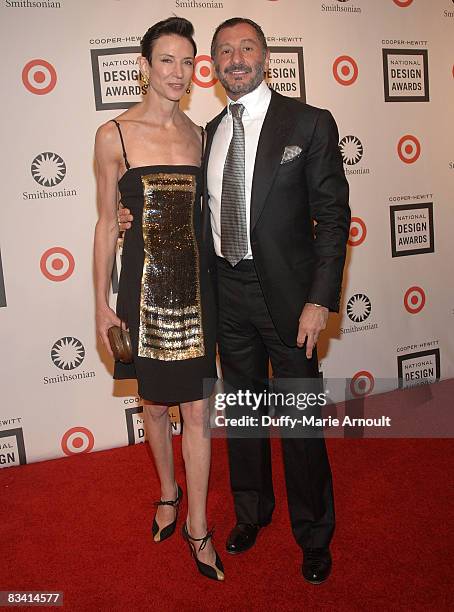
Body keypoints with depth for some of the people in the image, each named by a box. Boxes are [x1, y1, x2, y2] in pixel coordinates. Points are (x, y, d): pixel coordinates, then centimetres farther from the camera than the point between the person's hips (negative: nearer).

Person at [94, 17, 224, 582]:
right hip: (144, 285, -2)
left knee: (197, 410, 5)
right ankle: (169, 492, 41)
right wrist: (102, 304, -3)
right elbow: (107, 224, -2)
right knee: (155, 403, 15)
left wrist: (217, 282, 12)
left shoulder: (197, 134, 7)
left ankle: (197, 525, 22)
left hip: (194, 285, 2)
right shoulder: (115, 135, -3)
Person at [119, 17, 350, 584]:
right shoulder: (212, 130, 10)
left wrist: (320, 300, -16)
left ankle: (314, 535, 30)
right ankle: (251, 511, 41)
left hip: (287, 292, -4)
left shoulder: (309, 122, -5)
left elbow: (332, 216, -9)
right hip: (229, 292, 5)